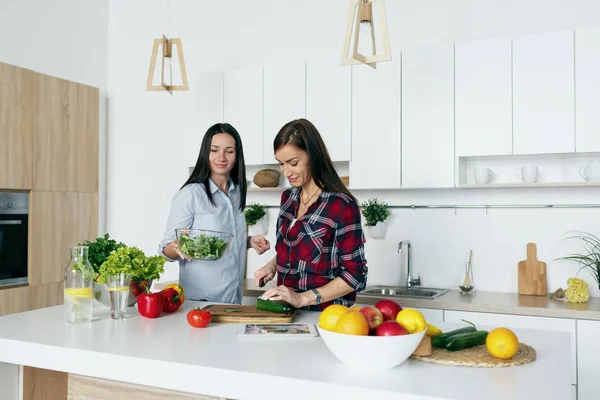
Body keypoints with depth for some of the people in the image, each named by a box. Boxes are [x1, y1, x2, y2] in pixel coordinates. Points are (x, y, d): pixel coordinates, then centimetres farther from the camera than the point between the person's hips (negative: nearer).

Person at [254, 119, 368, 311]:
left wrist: (303, 298, -17)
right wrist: (272, 266, 3)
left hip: (323, 314, -5)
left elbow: (355, 275, -11)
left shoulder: (342, 206, -12)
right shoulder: (288, 198, 7)